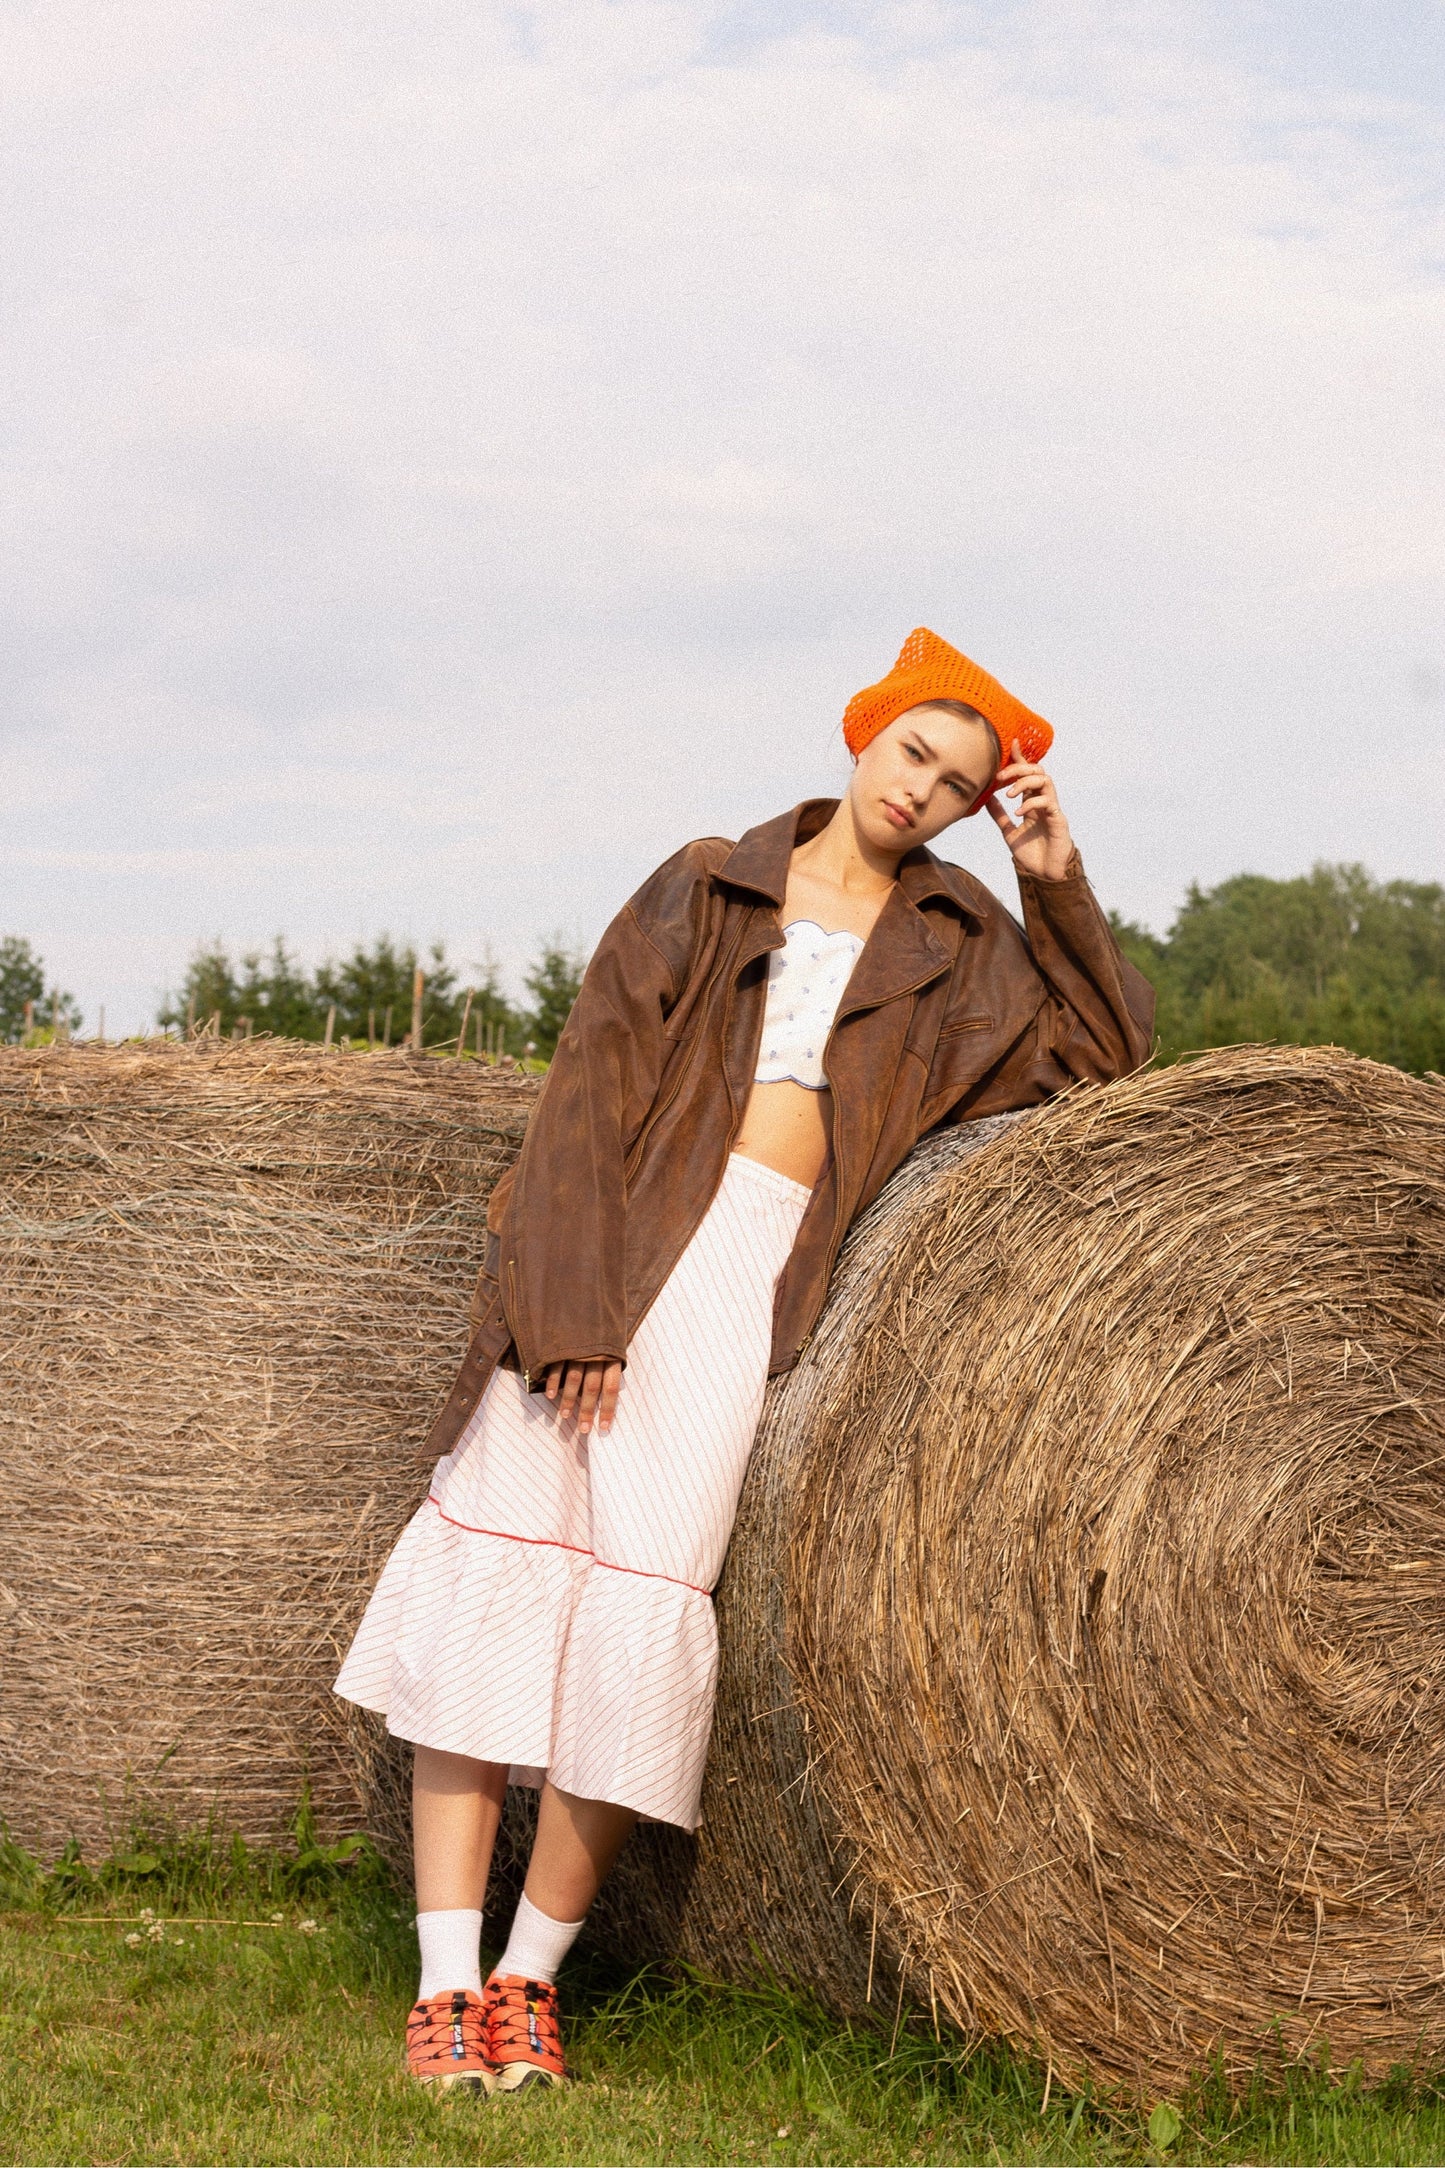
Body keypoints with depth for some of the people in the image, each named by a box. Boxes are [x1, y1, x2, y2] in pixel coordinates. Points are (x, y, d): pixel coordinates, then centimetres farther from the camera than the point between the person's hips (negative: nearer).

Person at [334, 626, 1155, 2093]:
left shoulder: (955, 946, 16)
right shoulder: (705, 890, 10)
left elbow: (1103, 1055, 11)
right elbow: (594, 1080, 1)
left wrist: (1058, 883, 2)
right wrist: (573, 1307, -10)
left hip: (753, 1273, 1)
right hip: (603, 1248, 0)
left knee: (642, 1610, -10)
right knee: (492, 1566, -8)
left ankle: (531, 1972, 5)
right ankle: (445, 1982, -3)